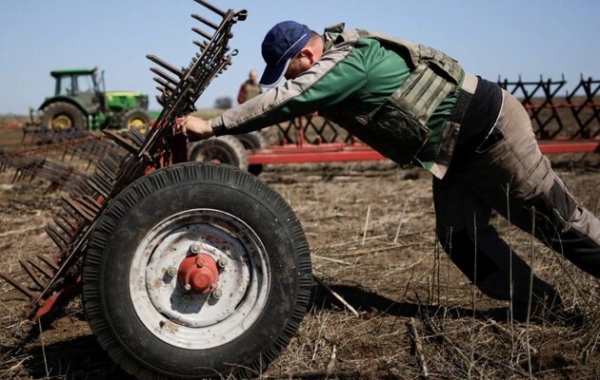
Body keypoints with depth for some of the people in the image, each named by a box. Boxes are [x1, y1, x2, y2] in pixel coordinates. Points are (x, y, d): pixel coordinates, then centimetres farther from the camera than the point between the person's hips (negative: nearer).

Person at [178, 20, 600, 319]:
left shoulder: (347, 62, -27)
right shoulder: (336, 56, 3)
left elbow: (281, 103, -32)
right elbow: (282, 103, 8)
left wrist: (211, 126, -25)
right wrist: (219, 126, -1)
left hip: (490, 125, -9)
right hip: (454, 151, 9)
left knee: (554, 215, 2)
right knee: (458, 234, 5)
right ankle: (541, 306, 15)